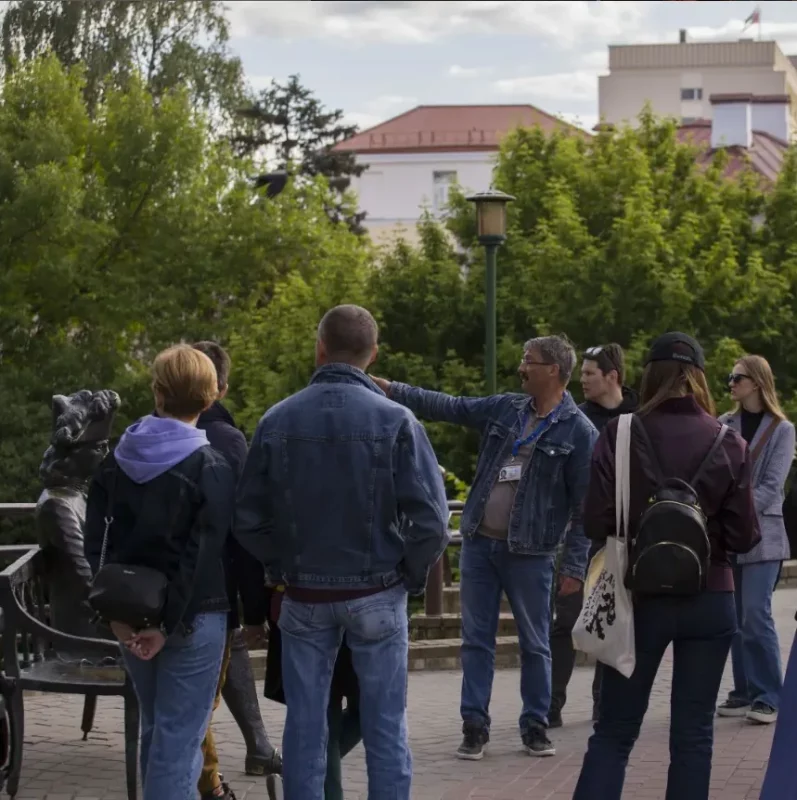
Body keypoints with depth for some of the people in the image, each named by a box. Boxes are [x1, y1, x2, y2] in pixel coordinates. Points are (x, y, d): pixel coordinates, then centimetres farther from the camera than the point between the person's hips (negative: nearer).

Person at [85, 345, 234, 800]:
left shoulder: (117, 461, 4)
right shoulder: (211, 468, -12)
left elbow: (95, 542, 2)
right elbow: (203, 555, -17)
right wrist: (170, 624, -14)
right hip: (193, 618, -5)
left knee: (155, 728, 20)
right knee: (178, 740, -2)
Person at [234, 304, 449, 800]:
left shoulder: (278, 421, -3)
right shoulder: (394, 421, -11)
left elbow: (249, 519, -1)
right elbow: (431, 519, -14)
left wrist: (281, 568, 12)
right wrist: (412, 575, 2)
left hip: (304, 596, 2)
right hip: (376, 595, -2)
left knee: (305, 727, 9)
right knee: (385, 729, 6)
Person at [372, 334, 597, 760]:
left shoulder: (578, 431, -9)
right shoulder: (504, 408, 6)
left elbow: (585, 505, -10)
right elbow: (447, 406, 10)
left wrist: (575, 565, -12)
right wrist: (391, 389, 2)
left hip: (529, 553, -5)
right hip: (479, 543, 5)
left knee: (534, 644, 7)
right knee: (476, 640, 7)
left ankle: (535, 726, 20)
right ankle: (474, 726, 13)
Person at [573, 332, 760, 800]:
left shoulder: (619, 435, -8)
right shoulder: (729, 443, -4)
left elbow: (596, 524, -9)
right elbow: (745, 537, -4)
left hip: (639, 597, 0)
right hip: (710, 600, 1)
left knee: (614, 731, 9)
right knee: (693, 733, 9)